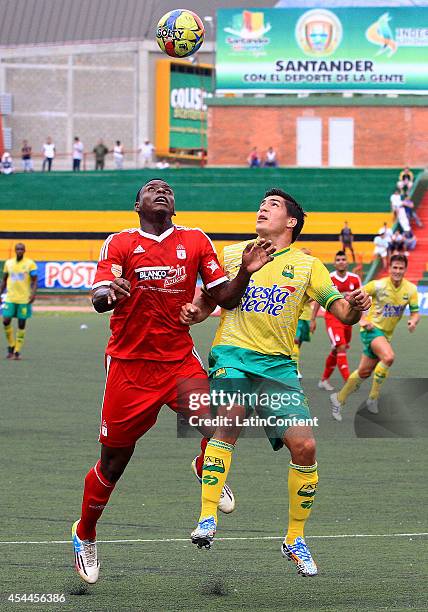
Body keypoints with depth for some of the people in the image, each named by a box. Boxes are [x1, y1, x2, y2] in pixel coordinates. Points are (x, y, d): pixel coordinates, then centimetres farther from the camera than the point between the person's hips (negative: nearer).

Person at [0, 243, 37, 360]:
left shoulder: (30, 263, -3)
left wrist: (33, 293, -18)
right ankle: (11, 346, 11)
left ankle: (17, 351, 7)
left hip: (24, 299, -3)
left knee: (21, 324, 0)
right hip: (10, 298, 3)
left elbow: (34, 281, -4)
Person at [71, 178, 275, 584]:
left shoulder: (196, 241, 6)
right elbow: (98, 300, -11)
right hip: (129, 364, -1)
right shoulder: (120, 243, 0)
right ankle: (84, 535, 30)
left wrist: (245, 272, -13)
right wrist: (110, 292, -35)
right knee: (113, 462, 6)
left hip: (179, 361, 1)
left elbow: (224, 298, 6)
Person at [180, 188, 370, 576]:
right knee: (230, 419, -31)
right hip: (233, 354, -1)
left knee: (304, 447, -9)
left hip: (278, 364, 1)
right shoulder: (233, 254, 12)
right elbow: (208, 300, 19)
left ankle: (295, 540, 9)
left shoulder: (306, 265, 10)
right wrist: (193, 312, -4)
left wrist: (354, 307, -20)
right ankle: (207, 520, -32)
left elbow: (341, 310, 4)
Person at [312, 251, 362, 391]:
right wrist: (313, 319, 2)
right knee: (341, 348, -17)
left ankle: (324, 379, 28)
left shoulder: (355, 279, 0)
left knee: (336, 351, 12)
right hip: (332, 317, -4)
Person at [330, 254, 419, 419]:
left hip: (386, 333, 5)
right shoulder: (378, 285, -14)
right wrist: (362, 319, -15)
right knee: (388, 357, -31)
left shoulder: (411, 289, -3)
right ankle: (373, 397, -18)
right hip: (372, 328, -5)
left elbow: (415, 313, -1)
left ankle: (339, 399, 30)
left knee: (364, 372, 10)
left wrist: (413, 321, -24)